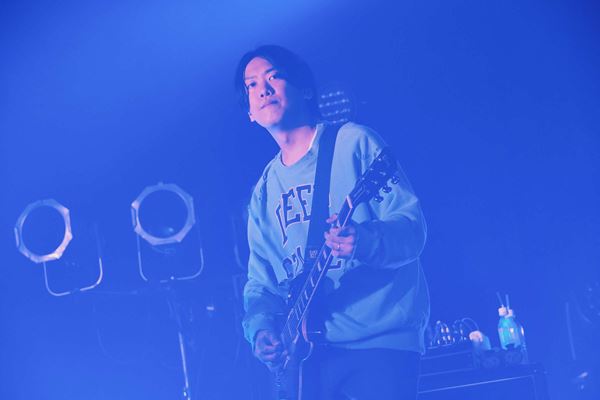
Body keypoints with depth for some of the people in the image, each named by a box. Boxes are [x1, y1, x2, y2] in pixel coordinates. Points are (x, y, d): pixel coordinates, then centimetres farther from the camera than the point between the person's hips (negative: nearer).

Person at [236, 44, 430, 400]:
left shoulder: (354, 143, 0)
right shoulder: (264, 190, 16)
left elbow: (413, 225, -8)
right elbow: (261, 280, 16)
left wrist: (369, 242, -29)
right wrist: (261, 328, -4)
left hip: (382, 342, -5)